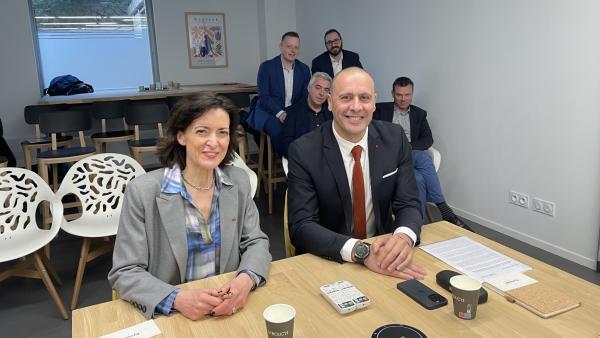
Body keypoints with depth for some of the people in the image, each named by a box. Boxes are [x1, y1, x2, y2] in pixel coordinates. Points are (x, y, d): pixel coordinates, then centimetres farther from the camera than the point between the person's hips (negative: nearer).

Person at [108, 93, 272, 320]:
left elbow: (256, 242, 3)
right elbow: (124, 273, -9)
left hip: (230, 310, 1)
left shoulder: (239, 181, 1)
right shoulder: (143, 191, -10)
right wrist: (178, 299, -25)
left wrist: (246, 280, -18)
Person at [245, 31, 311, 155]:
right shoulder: (266, 67, -3)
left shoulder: (304, 69, 10)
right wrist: (279, 113, -23)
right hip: (268, 112, -3)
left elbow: (305, 96, 8)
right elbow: (263, 96, -9)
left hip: (293, 113, 4)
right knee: (277, 129, -34)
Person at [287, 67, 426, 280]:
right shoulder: (304, 151, -12)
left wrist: (404, 237, -25)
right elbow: (301, 227, -16)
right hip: (326, 261, -2)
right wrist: (362, 251, -30)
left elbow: (408, 204, -2)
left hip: (382, 250, 3)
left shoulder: (394, 139, -2)